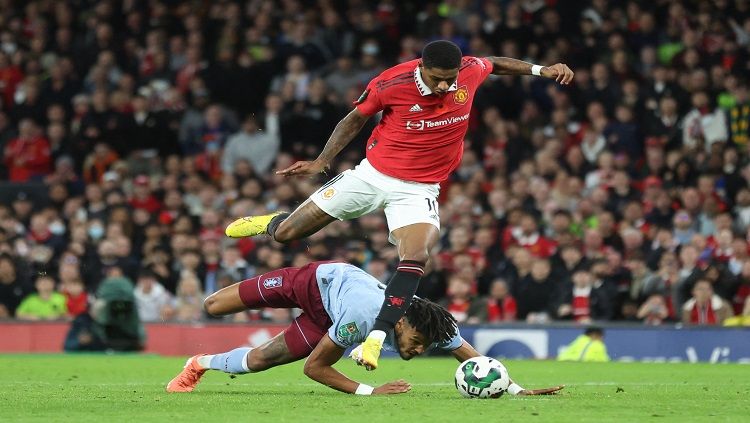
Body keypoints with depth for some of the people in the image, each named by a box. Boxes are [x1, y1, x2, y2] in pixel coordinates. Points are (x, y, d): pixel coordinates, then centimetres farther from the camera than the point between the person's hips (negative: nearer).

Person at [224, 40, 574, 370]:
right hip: (373, 175, -1)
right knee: (285, 234, 4)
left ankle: (376, 337, -23)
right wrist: (320, 163, -4)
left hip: (419, 190, 1)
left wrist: (540, 70, 5)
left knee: (415, 258, -28)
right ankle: (273, 223, 42)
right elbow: (355, 120, -2)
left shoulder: (471, 71, -13)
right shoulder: (390, 83, -20)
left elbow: (494, 63, 13)